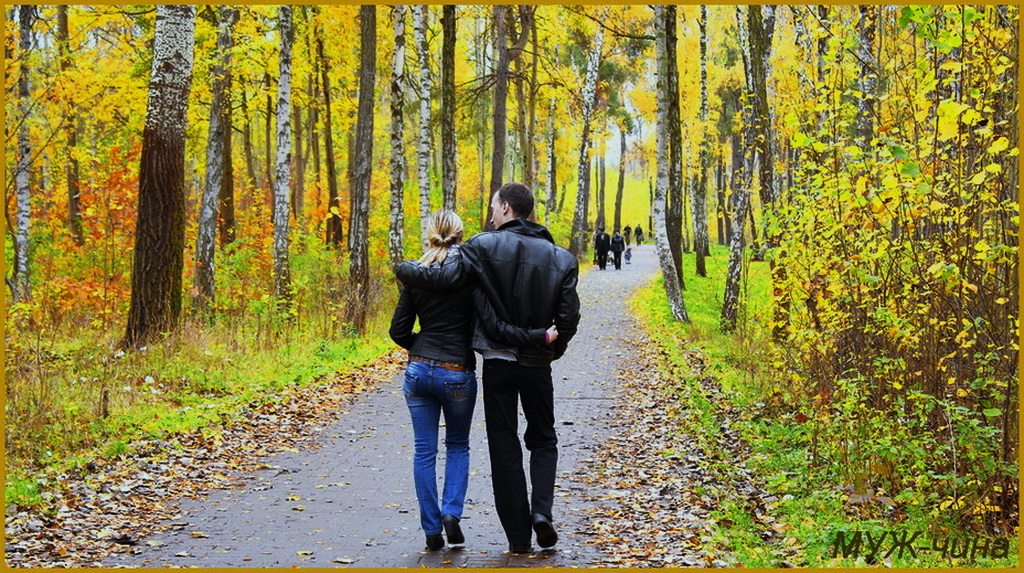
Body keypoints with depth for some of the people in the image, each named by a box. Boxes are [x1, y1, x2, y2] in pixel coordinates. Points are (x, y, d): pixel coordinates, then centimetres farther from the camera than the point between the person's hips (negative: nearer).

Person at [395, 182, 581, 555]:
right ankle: (542, 510, -5)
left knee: (504, 446, 6)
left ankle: (518, 536, 5)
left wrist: (403, 269, 1)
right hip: (537, 364, 2)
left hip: (497, 362, -2)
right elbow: (568, 318, -2)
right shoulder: (560, 258, 1)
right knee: (542, 440, 19)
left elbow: (442, 278, -17)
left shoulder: (484, 248, -9)